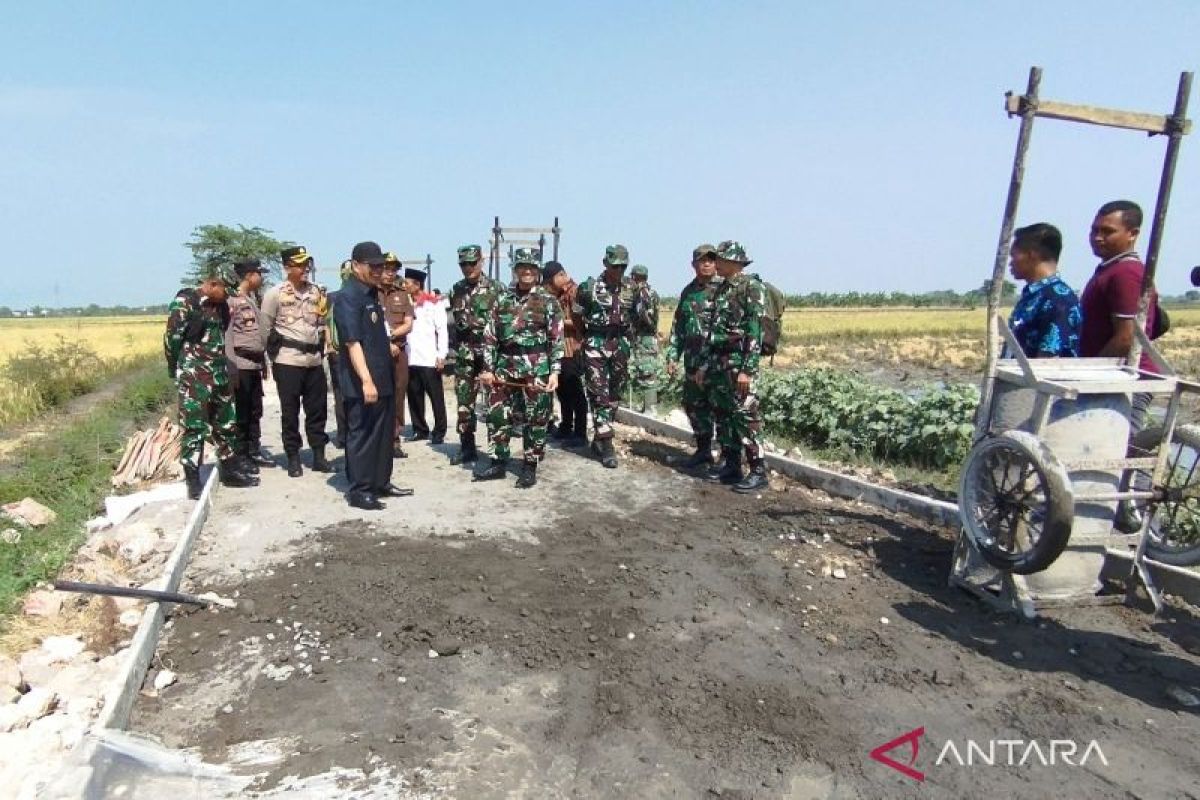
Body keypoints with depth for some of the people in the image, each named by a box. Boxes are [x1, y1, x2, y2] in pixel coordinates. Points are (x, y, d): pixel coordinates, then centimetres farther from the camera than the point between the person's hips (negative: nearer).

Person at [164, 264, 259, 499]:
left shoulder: (220, 306, 12)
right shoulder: (184, 303, -10)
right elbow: (171, 338, -10)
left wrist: (222, 365, 15)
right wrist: (176, 370, -3)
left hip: (219, 374, 8)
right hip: (194, 377, -7)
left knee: (226, 425, 14)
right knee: (194, 428, -5)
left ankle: (230, 470, 26)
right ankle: (193, 482, 2)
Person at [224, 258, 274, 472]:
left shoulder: (253, 298, 15)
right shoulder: (231, 301, -9)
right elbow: (227, 336, -13)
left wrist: (263, 361, 16)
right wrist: (232, 369, -17)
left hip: (255, 363, 8)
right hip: (241, 364, -8)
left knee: (256, 411, 12)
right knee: (241, 412, 0)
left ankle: (254, 451, 22)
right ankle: (241, 455, 9)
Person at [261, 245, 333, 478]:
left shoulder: (317, 292, 10)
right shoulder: (275, 294, -5)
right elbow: (266, 329, 0)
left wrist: (321, 348, 11)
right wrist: (274, 353, 4)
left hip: (314, 360, 5)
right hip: (288, 361, -5)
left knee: (317, 409, 8)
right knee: (290, 411, 3)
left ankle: (319, 455, 17)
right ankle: (293, 458, 11)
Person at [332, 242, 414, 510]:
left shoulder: (371, 294, 15)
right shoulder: (348, 297, -14)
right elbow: (352, 342, -23)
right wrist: (366, 380, -28)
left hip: (383, 379, 10)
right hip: (362, 384, -9)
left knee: (384, 432, 16)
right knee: (361, 435, -1)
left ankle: (381, 482, 27)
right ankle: (358, 490, 9)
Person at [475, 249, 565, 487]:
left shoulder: (548, 302, 1)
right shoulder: (502, 300, 9)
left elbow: (557, 340, -2)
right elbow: (490, 337, 8)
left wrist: (554, 372, -10)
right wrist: (487, 368, 2)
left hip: (537, 370, -3)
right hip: (504, 369, 4)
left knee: (535, 420, 2)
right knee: (497, 415, 6)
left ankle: (530, 467, 13)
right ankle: (498, 463, 20)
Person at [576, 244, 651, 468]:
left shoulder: (632, 288, 5)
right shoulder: (589, 286, -5)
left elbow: (640, 316, 15)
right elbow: (577, 315, 4)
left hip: (621, 345, 4)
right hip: (596, 344, -4)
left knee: (614, 393, 9)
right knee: (599, 393, -9)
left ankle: (599, 438, 24)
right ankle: (606, 444, -9)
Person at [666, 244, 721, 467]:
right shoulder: (688, 292, 15)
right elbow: (678, 325, 17)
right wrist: (673, 355, 11)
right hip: (693, 359, 7)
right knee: (693, 404, 12)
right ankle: (703, 450, 27)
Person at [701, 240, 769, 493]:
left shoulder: (752, 287, -10)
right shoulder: (721, 290, 16)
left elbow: (755, 332, -17)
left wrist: (748, 370, -22)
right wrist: (705, 365, 18)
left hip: (739, 363, -9)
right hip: (718, 364, 9)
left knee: (745, 417, -8)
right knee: (723, 416, 11)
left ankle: (758, 472, -2)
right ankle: (731, 467, 20)